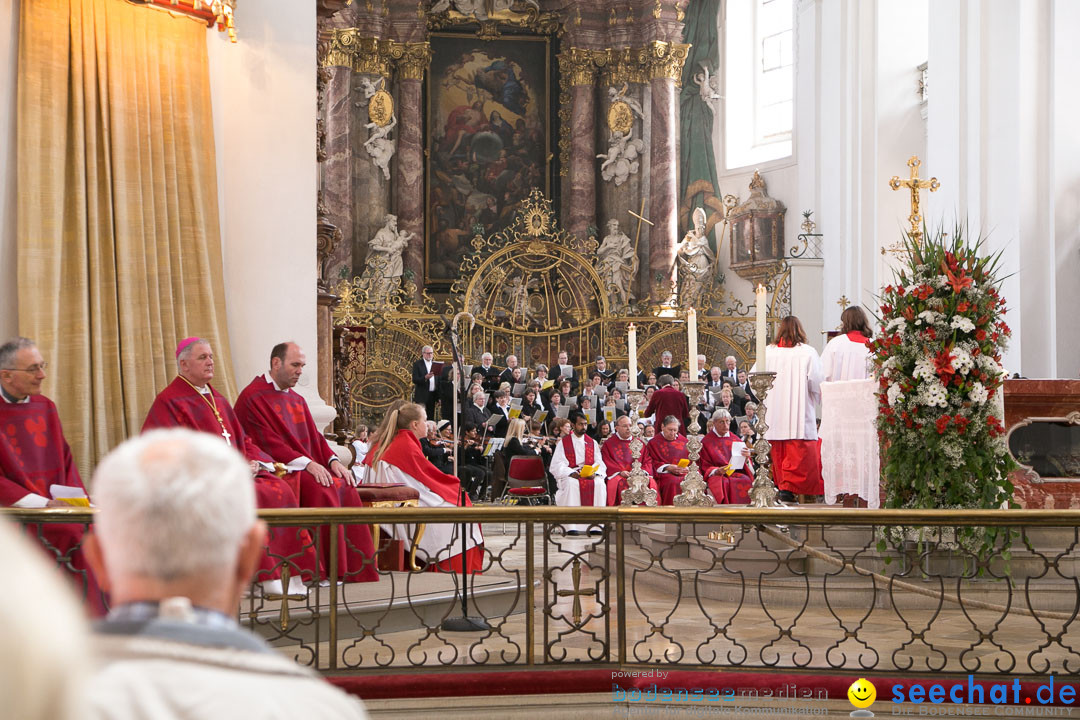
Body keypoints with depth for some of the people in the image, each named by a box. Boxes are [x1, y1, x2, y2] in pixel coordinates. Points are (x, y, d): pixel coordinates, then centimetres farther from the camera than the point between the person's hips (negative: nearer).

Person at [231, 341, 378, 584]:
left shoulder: (297, 400, 21)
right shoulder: (253, 397, -6)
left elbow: (314, 436, 17)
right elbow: (266, 443, -15)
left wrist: (333, 460, -4)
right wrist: (306, 463, -24)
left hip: (310, 466, 7)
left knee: (345, 487, -19)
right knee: (323, 490, -31)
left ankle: (355, 569, -18)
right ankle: (328, 570, -27)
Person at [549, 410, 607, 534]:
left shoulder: (592, 443, 18)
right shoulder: (563, 442, 9)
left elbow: (599, 463, 8)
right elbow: (557, 465, -2)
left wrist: (595, 473, -15)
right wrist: (571, 473, -21)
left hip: (590, 475, 2)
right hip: (569, 475, -2)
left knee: (599, 483, -30)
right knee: (571, 484, -37)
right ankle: (571, 526, -37)